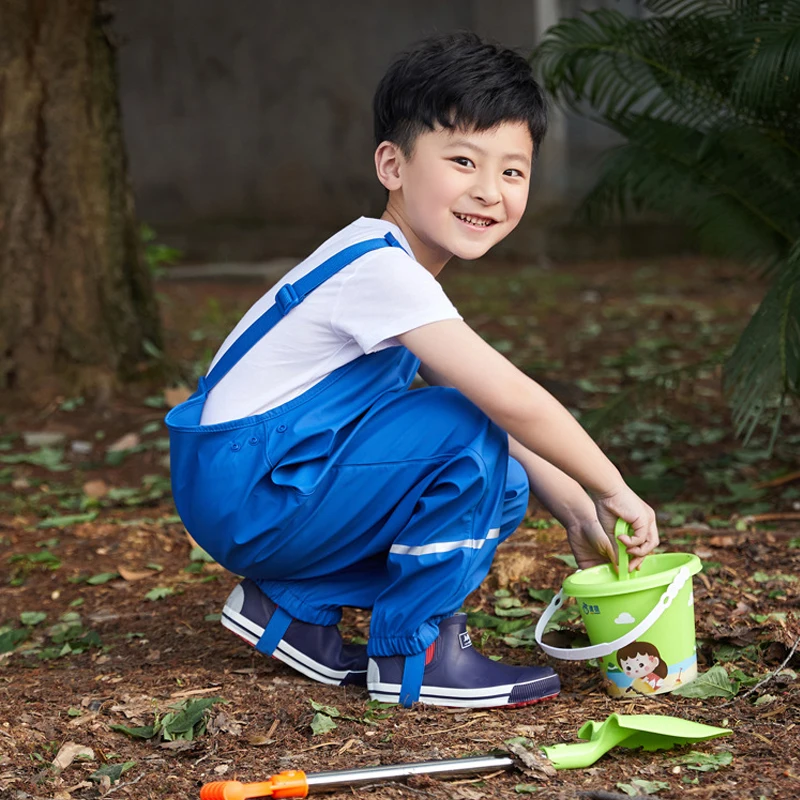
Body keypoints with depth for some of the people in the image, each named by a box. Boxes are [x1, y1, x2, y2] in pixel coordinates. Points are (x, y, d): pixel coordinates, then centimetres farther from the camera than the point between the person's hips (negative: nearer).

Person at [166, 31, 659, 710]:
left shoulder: (395, 272, 12)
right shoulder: (379, 269, -20)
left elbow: (508, 418, 14)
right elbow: (510, 400, -25)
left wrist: (578, 515, 8)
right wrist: (613, 492, -13)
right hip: (246, 490, -10)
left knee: (499, 488, 9)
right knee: (466, 434, -21)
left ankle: (294, 604, 11)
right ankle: (413, 654, -9)